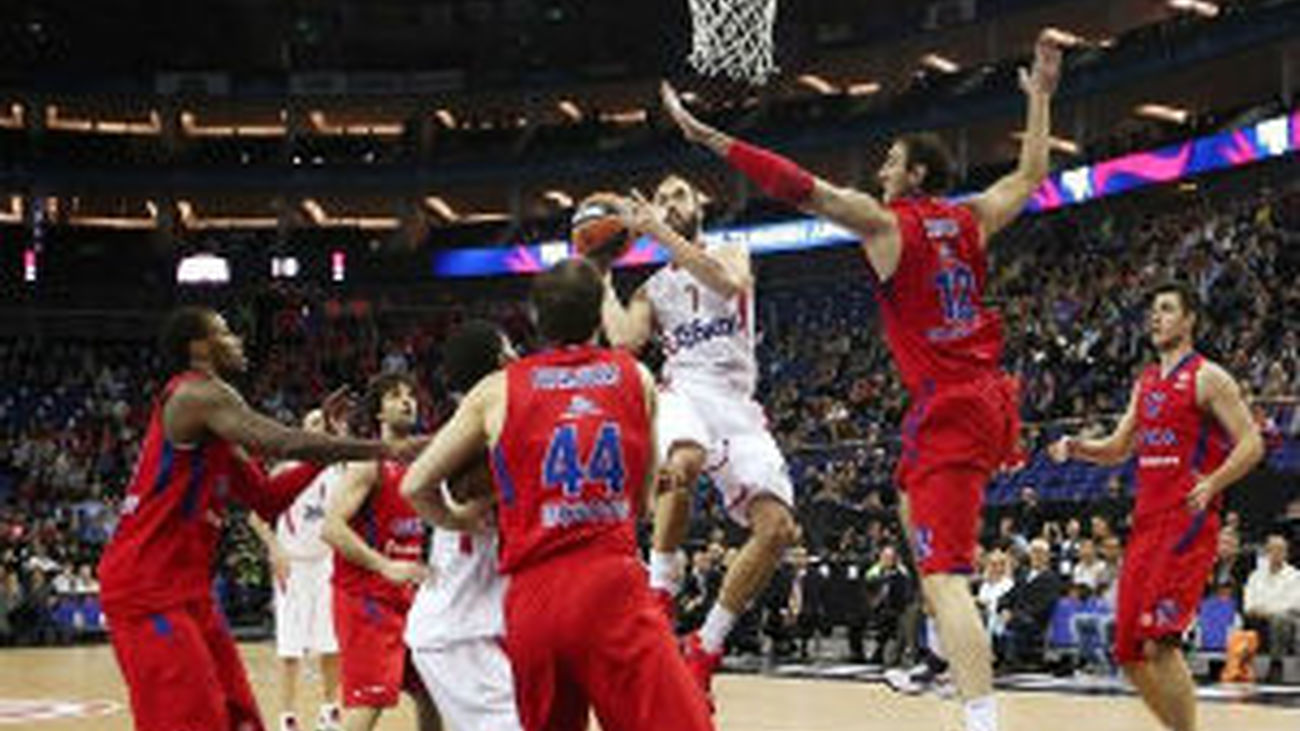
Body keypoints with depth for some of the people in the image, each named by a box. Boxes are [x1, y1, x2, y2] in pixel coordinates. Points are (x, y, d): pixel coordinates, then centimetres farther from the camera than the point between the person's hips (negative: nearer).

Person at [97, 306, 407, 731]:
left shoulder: (213, 420, 19)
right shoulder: (195, 392, -12)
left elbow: (268, 500, 21)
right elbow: (283, 444, -24)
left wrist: (326, 442, 12)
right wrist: (382, 449, -20)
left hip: (189, 592, 10)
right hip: (147, 589, -10)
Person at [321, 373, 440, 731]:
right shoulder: (370, 463, -12)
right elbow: (331, 527, -23)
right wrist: (386, 566, -28)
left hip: (404, 597, 9)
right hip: (365, 597, -9)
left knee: (431, 693, 15)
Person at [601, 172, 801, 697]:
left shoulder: (731, 253, 14)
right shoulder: (653, 290, 19)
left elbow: (730, 283, -13)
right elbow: (624, 339, -1)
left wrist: (660, 233, -17)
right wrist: (601, 281, 5)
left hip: (737, 402, 1)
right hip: (684, 392, -1)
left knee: (778, 526, -14)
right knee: (682, 463, -40)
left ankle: (706, 647, -3)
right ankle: (659, 590, -24)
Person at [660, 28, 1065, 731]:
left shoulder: (883, 221, -7)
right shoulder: (971, 219, 11)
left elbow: (801, 188, -14)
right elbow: (1031, 173, 28)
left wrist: (707, 136, -13)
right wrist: (1040, 93, 36)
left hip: (950, 411, -9)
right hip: (988, 397, 9)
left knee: (944, 579, -15)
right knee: (913, 504, 33)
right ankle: (946, 659, 36)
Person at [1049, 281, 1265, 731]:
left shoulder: (1207, 378, -4)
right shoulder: (1145, 383, 18)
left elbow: (1251, 444, -9)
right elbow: (1118, 448, 25)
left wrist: (1212, 483, -24)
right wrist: (1076, 448, 6)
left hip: (1188, 522, -8)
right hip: (1146, 523, 8)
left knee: (1158, 643, -19)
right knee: (1129, 653, 5)